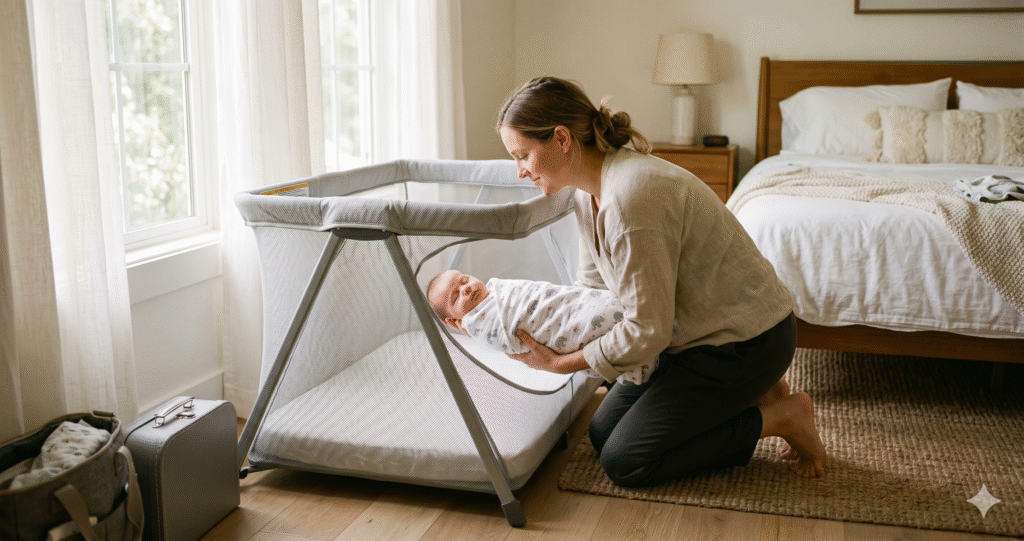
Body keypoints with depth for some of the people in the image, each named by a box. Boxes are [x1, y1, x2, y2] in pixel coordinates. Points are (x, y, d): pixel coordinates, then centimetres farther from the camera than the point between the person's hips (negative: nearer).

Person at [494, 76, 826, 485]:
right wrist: (531, 327, -2)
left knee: (623, 463, -8)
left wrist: (563, 363, -16)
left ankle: (778, 417, 1)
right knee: (603, 432, 11)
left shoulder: (631, 195, -30)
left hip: (745, 340, -9)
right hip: (697, 333, 9)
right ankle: (749, 393, 15)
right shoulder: (592, 191, 0)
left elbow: (647, 331, -26)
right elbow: (591, 285, 10)